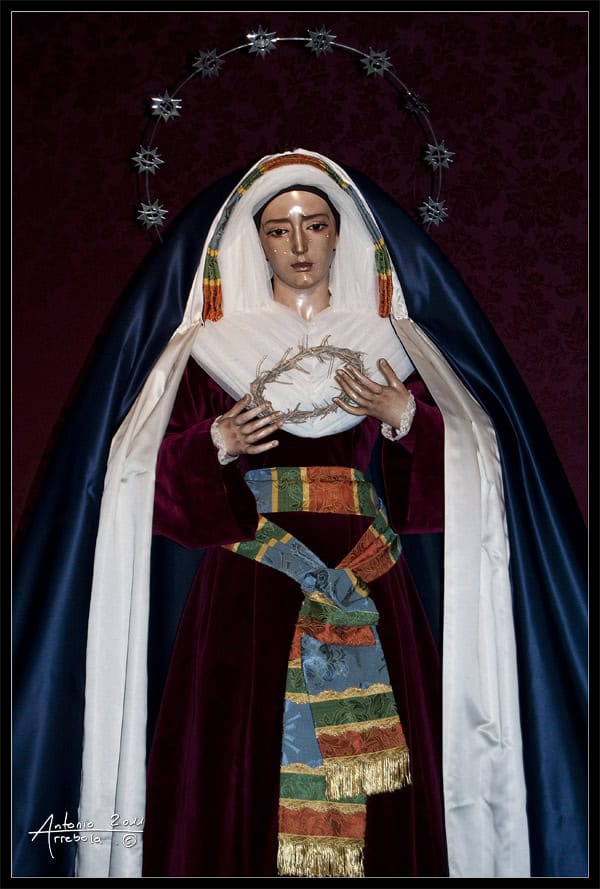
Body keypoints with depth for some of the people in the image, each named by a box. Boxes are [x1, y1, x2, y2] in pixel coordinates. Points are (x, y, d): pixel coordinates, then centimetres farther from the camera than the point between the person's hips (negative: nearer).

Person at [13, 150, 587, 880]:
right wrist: (217, 444, -15)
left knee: (373, 775, 0)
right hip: (248, 590, -1)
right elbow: (161, 478, 3)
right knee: (244, 769, -2)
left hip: (368, 584, 1)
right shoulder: (215, 344, 7)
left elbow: (457, 475, 7)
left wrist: (406, 420, -10)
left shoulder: (386, 341, 11)